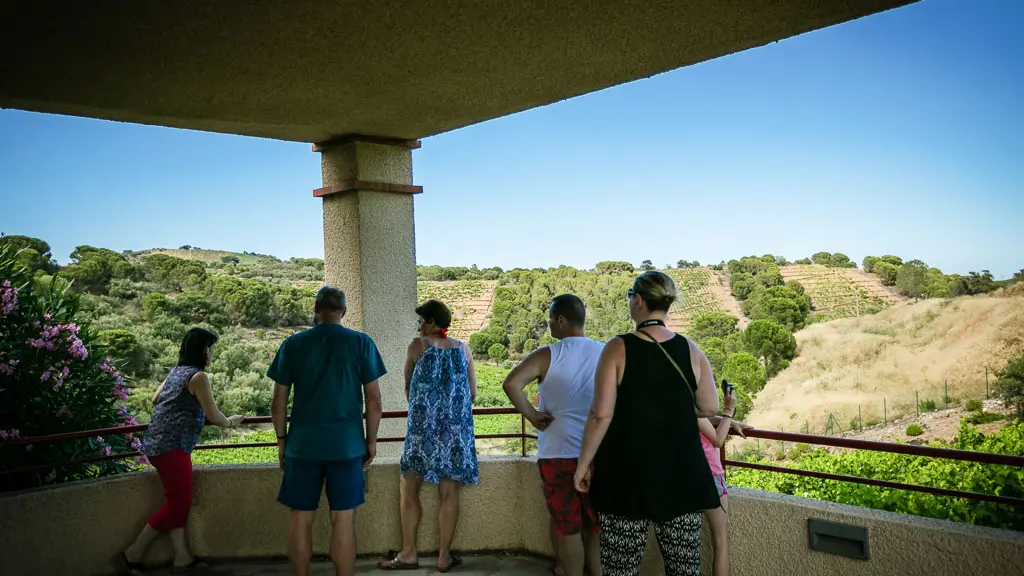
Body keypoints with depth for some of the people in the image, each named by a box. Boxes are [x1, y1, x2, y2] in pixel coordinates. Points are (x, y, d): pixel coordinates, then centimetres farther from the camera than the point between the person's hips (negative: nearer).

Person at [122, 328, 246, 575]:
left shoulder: (176, 371, 15)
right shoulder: (198, 376, -12)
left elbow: (155, 399, 28)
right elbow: (214, 417, -10)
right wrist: (230, 422, 9)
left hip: (157, 442, 10)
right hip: (172, 446, -10)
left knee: (178, 501, 10)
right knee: (177, 502, -4)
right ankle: (134, 552, 4)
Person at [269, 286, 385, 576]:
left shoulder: (292, 344, 1)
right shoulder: (362, 343, -2)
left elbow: (278, 402, 2)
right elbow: (374, 400, -3)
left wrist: (281, 439, 14)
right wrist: (371, 441, 8)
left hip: (302, 444, 1)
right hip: (347, 445, -1)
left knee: (301, 518, 11)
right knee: (343, 521, 5)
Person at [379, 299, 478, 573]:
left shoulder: (418, 346, -2)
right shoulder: (463, 348, 5)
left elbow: (408, 387, 11)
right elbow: (473, 393, 8)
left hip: (423, 427, -3)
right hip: (456, 430, 3)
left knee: (408, 489, 9)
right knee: (449, 492, 5)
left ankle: (409, 554, 12)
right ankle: (444, 556, 10)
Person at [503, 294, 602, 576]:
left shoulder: (547, 355, -9)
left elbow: (511, 384, -23)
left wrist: (532, 415, -12)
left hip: (559, 453, -3)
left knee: (568, 528, 6)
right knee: (597, 527, 15)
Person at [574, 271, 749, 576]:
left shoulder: (618, 348, -9)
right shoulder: (691, 350, 0)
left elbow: (601, 415, -13)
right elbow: (710, 409, 6)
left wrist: (584, 462, -2)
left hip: (628, 472, -3)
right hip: (681, 471, 3)